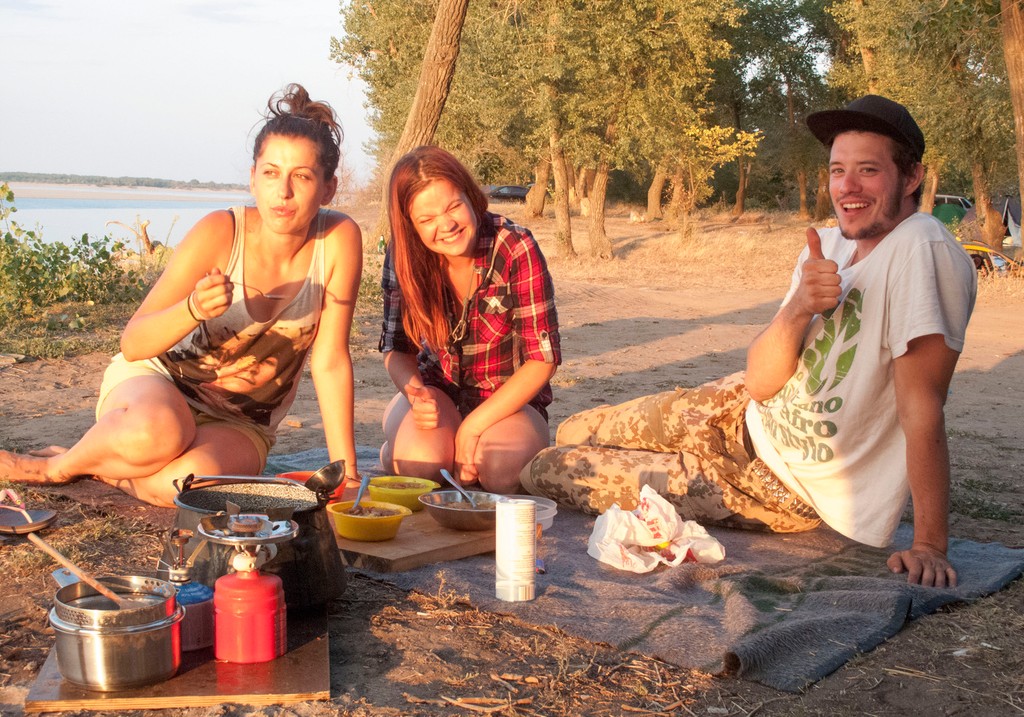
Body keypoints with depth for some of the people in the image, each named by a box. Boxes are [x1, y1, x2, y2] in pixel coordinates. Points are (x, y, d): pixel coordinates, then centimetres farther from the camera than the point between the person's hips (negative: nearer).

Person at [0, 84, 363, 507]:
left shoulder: (338, 240, -16)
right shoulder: (219, 233, -19)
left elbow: (330, 361, -13)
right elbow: (132, 344, -19)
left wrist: (346, 473, -15)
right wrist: (193, 309, -39)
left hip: (238, 424, 1)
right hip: (158, 381, -1)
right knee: (157, 433, -39)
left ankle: (101, 468, 1)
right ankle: (59, 465, -4)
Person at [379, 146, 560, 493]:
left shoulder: (516, 249, -20)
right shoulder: (403, 256, -11)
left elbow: (543, 358, -18)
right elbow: (397, 349, -1)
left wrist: (473, 425, -22)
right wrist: (415, 392, -25)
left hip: (509, 400, -1)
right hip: (438, 390, 1)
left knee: (502, 472, -33)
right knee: (421, 464, -32)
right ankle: (396, 450, 5)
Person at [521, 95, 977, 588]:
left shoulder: (922, 252, -26)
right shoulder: (830, 244, -2)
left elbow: (921, 403, -30)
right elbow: (759, 382, -7)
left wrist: (929, 546, -32)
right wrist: (798, 309, -25)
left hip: (785, 489, -7)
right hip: (741, 415, 7)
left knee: (546, 472, -1)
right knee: (571, 435, 17)